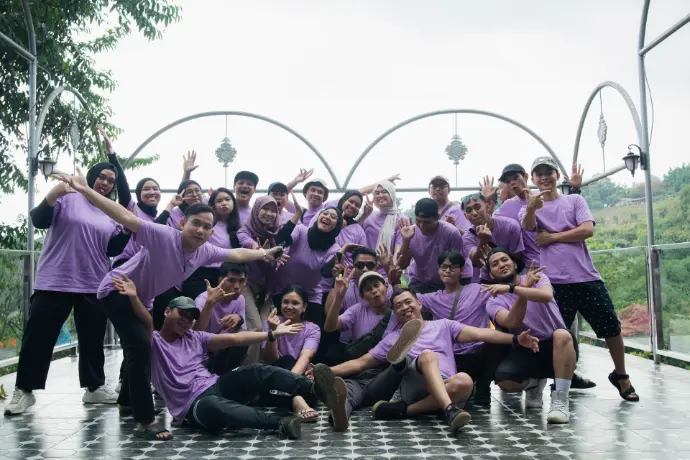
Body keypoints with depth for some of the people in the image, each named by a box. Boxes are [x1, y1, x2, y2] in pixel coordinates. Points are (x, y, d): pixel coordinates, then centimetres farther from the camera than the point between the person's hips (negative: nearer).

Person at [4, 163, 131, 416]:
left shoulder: (112, 212, 10)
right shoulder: (68, 197, -3)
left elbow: (113, 250, 10)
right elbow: (39, 220, -12)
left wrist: (127, 230, -7)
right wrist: (53, 195, -29)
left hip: (94, 287, 4)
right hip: (54, 283, -4)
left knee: (93, 339, 11)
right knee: (37, 336, -1)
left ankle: (95, 387, 22)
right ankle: (24, 390, 11)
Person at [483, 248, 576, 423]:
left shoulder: (538, 277, -2)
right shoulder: (494, 302, 0)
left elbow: (547, 296, -27)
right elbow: (512, 323, -22)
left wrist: (511, 288, -30)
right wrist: (526, 286, -24)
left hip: (556, 346, -2)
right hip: (527, 350, 2)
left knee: (561, 334, -38)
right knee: (503, 380, -27)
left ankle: (560, 400, -29)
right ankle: (533, 384, 11)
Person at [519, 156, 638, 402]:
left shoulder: (575, 200, 10)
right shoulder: (529, 207, 7)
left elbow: (587, 230, -6)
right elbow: (527, 228, -18)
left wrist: (552, 237, -7)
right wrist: (530, 209, -41)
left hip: (586, 278, 1)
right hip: (553, 282, -1)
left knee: (611, 327, 7)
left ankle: (620, 375, 28)